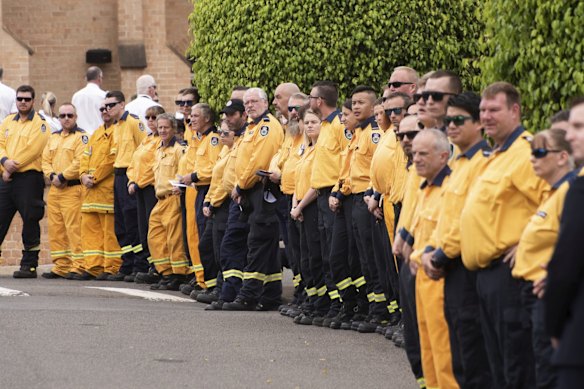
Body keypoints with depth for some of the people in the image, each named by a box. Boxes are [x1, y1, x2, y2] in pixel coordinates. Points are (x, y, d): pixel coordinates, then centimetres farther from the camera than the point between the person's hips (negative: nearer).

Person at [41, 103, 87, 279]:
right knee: (55, 229, 8)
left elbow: (80, 162, -15)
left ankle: (78, 266, -10)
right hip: (55, 190, 8)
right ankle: (61, 267, 13)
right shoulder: (54, 138, 20)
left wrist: (62, 177, -15)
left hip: (73, 189, -8)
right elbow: (46, 160, 15)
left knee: (74, 229, -11)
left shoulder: (81, 137, -4)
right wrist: (52, 176, -4)